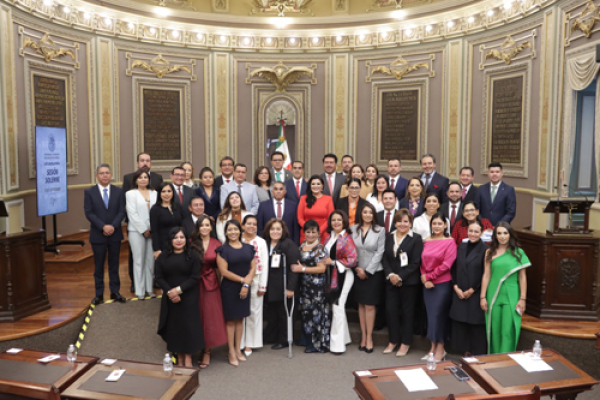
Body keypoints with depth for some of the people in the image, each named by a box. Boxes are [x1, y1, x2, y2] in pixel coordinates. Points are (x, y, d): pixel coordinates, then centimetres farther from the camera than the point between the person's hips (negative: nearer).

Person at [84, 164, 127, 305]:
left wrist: (113, 226, -16)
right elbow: (89, 213, -7)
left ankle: (115, 292, 19)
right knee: (99, 266, 7)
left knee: (114, 265, 10)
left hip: (115, 234, 1)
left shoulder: (118, 191, 5)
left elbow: (122, 211, -1)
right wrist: (103, 227, -17)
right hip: (98, 235, -1)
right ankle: (99, 294, 16)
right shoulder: (89, 192, 0)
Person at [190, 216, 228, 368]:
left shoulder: (217, 244, 0)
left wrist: (219, 283, 2)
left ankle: (206, 351, 18)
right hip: (195, 283, 0)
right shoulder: (192, 243, -2)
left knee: (210, 317, 6)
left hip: (211, 283, 1)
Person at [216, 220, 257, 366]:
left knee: (240, 319, 12)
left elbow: (253, 268, 4)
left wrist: (247, 283, -10)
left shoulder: (248, 248, 6)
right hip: (229, 288, -4)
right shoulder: (223, 250, -6)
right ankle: (231, 352, 13)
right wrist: (242, 280, -13)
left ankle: (238, 349, 24)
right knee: (230, 320, 3)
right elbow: (223, 271, -13)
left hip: (245, 288, 4)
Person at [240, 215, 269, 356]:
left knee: (254, 311, 6)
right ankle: (239, 343, 14)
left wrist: (262, 286, -4)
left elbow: (264, 265, 0)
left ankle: (249, 344, 18)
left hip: (255, 281, 0)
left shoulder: (261, 242, 1)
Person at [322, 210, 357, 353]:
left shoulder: (347, 238, -9)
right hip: (330, 275, 7)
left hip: (343, 276, -7)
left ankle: (337, 343, 3)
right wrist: (324, 262, 0)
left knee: (337, 307, -6)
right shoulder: (327, 236, 9)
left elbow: (351, 260, -15)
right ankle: (344, 337, 32)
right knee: (336, 306, 16)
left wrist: (333, 262, -15)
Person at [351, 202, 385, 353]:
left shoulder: (380, 231, -3)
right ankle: (363, 335, 15)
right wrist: (356, 268, -6)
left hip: (373, 272, -2)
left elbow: (379, 252, -6)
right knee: (361, 304, 8)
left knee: (370, 305, -2)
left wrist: (367, 271, -9)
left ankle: (369, 337, 8)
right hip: (357, 272, 2)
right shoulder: (353, 229, 3)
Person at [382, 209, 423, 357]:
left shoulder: (416, 239, -5)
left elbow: (415, 263, -10)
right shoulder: (389, 237, 9)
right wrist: (390, 274, -10)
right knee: (391, 310, 5)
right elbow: (385, 258, 6)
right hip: (391, 281, 4)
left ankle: (405, 343, 19)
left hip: (409, 282, -4)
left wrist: (400, 277, -14)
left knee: (408, 311, 5)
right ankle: (393, 340, 22)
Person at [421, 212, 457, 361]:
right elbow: (422, 262, 8)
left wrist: (428, 276, -10)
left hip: (442, 284, -5)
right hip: (427, 285, 5)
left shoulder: (449, 242, -7)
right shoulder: (426, 241, 8)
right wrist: (424, 279, -6)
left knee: (438, 315, 0)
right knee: (430, 315, 10)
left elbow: (446, 265, -13)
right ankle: (433, 348, 22)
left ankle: (440, 349, 15)